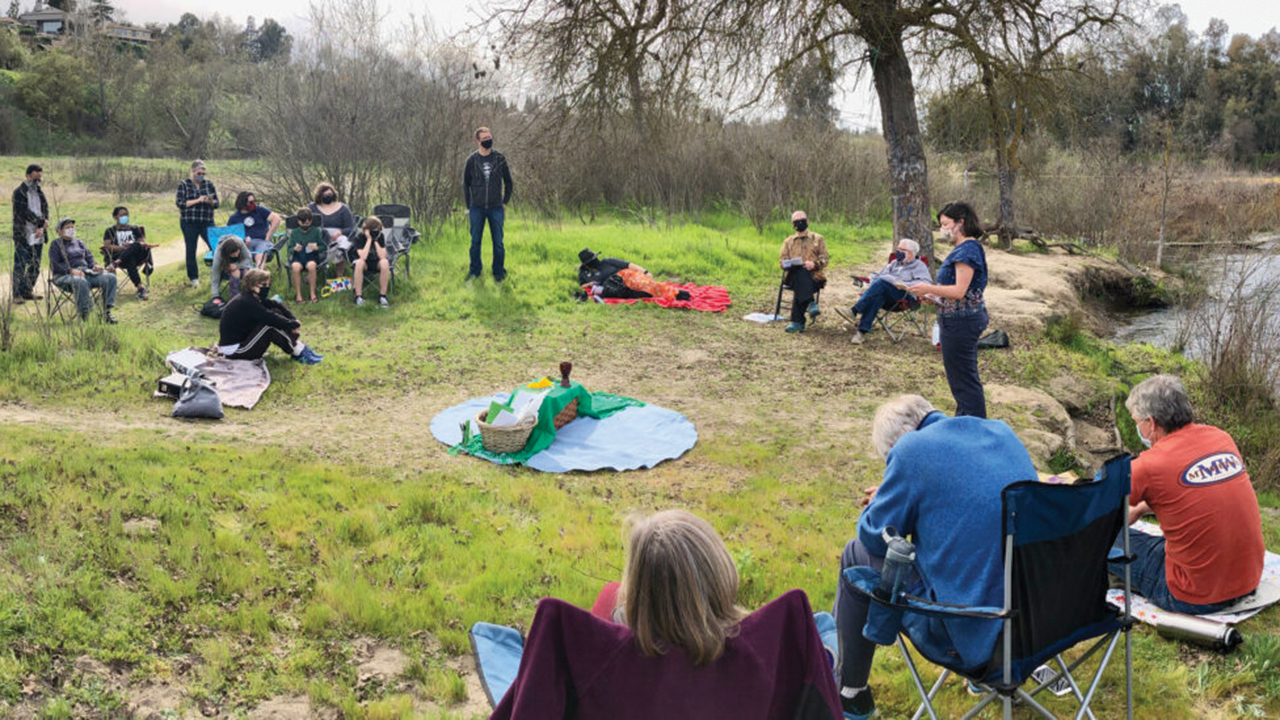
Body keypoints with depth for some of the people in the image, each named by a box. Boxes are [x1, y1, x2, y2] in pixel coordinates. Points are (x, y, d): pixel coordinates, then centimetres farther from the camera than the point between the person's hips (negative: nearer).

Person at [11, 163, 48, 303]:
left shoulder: (39, 191, 13)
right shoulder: (19, 191, -8)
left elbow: (45, 208, 7)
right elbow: (24, 212, -15)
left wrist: (41, 227, -7)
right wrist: (41, 222, -10)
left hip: (37, 235, 7)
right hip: (23, 235, -7)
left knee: (35, 266, 12)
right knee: (20, 265, -5)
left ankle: (28, 291, 23)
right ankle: (17, 295, -1)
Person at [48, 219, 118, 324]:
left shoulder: (79, 242, 27)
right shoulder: (55, 244, 9)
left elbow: (89, 257, 24)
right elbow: (56, 265, -4)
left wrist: (94, 265, 0)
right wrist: (71, 270, -21)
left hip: (86, 271, 6)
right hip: (65, 275, -6)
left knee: (110, 278, -20)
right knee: (81, 282, -43)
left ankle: (106, 312, -23)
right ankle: (85, 314, -40)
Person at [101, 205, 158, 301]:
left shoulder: (134, 229, 30)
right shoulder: (110, 231, 21)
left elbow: (143, 242, 16)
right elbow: (106, 246, 4)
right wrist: (122, 247, -13)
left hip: (137, 256, 2)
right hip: (118, 255, -2)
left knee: (136, 245, -35)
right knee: (130, 261, -39)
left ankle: (115, 264, -53)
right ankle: (140, 288, -54)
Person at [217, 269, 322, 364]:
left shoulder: (252, 297, 3)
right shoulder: (246, 303, -26)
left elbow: (276, 305, 3)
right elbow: (271, 318, -29)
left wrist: (293, 320, -12)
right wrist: (294, 324, -16)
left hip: (242, 338, 9)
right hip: (234, 351, -9)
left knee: (276, 312, -1)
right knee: (271, 326, -23)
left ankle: (299, 347, -4)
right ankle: (299, 353, -12)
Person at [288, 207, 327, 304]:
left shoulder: (316, 231, 7)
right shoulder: (294, 232, 9)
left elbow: (323, 246, 8)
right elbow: (290, 249, 9)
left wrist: (316, 247, -15)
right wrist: (295, 249, -15)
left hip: (312, 256, -1)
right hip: (298, 257, 1)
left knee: (311, 266, -37)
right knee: (296, 267, -34)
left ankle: (313, 293, -23)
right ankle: (298, 295, -25)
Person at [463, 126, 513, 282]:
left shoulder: (499, 158, 0)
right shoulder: (471, 160, 0)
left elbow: (508, 182, 9)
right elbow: (465, 184, 9)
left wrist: (505, 202, 5)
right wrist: (469, 205, 6)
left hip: (496, 208, 0)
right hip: (477, 208, 0)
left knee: (498, 241, 2)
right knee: (475, 241, 6)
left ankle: (499, 272, 13)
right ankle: (475, 270, 19)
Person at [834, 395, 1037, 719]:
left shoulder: (912, 450, -13)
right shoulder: (1001, 431, 8)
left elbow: (876, 539, -6)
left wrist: (879, 502, 15)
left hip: (975, 630, -7)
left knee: (857, 556, 12)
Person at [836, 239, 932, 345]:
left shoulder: (920, 266, 16)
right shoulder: (895, 262, 35)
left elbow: (926, 282, -4)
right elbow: (877, 275, 31)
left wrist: (905, 284, -17)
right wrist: (871, 283, 7)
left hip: (903, 294, -4)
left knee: (880, 283, -34)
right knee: (878, 296, -35)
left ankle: (854, 311, -42)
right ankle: (862, 331, -47)